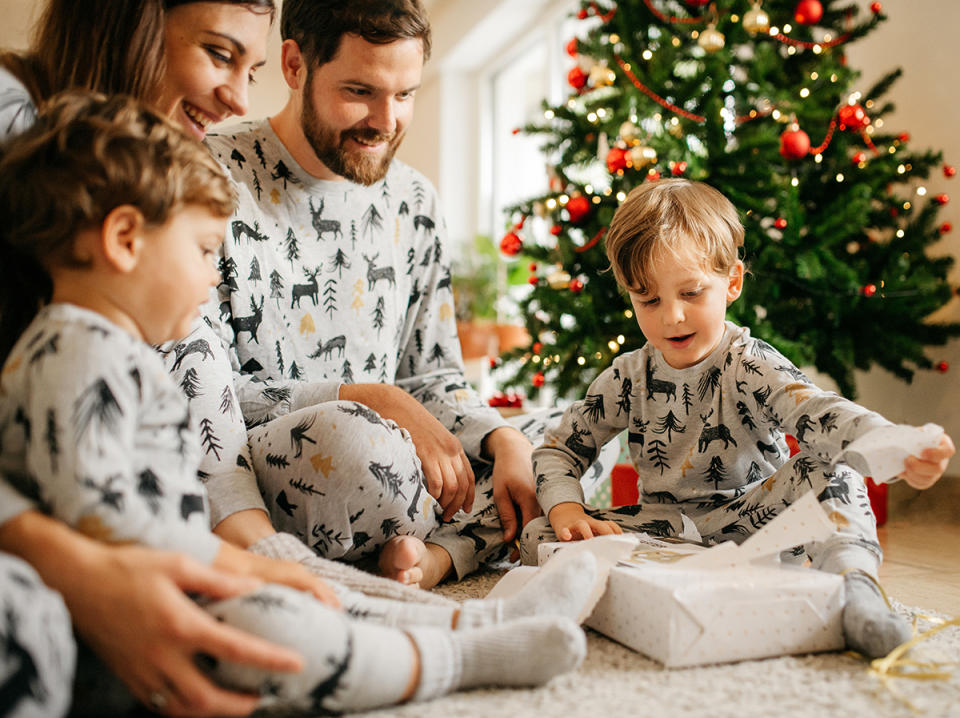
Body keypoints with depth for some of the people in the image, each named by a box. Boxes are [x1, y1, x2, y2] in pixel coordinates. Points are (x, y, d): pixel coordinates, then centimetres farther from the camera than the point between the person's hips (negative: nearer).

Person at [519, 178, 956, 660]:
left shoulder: (751, 367, -13)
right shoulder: (626, 379, -1)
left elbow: (817, 413, -33)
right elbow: (558, 448, 7)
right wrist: (567, 509, -15)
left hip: (749, 525, -3)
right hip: (663, 529, 3)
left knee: (825, 470, -27)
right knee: (539, 537, -19)